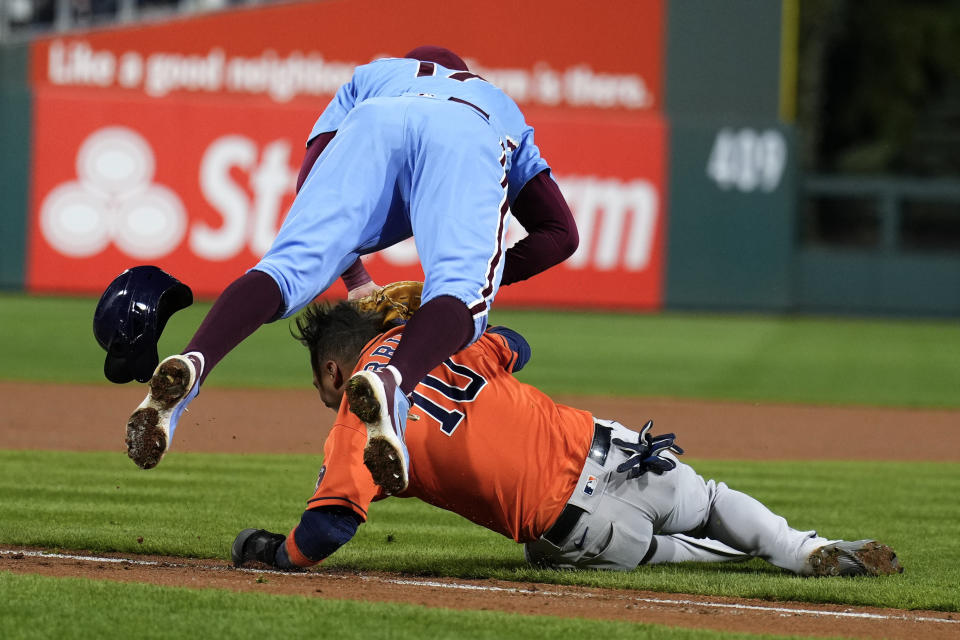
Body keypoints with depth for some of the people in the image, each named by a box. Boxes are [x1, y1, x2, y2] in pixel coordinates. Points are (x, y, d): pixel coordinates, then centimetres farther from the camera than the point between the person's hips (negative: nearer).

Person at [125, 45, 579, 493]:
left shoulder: (370, 76, 46)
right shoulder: (501, 106, 47)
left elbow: (311, 185, 27)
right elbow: (562, 233, 32)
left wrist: (355, 281, 28)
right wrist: (475, 283, 30)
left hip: (372, 125, 1)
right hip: (471, 143, -1)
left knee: (289, 266, -12)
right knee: (462, 294, -18)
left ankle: (193, 362, -39)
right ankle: (396, 382, -50)